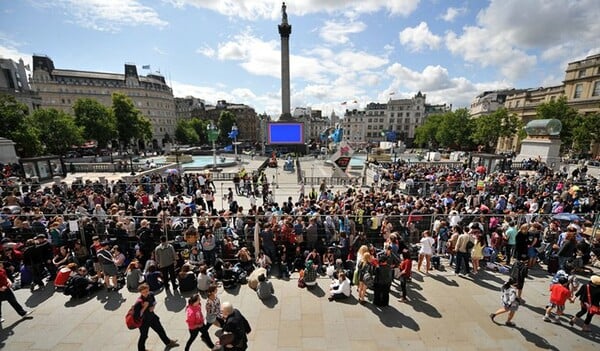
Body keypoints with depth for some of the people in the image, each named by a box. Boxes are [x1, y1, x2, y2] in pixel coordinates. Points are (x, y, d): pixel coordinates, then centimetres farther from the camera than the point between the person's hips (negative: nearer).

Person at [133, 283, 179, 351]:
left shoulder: (151, 295, -16)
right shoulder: (138, 302, -33)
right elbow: (137, 315, -29)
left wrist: (153, 307, -12)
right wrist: (144, 307, -37)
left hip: (152, 316, 6)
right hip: (144, 321, -6)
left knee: (160, 330, 22)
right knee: (143, 336, 16)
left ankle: (168, 342, 44)